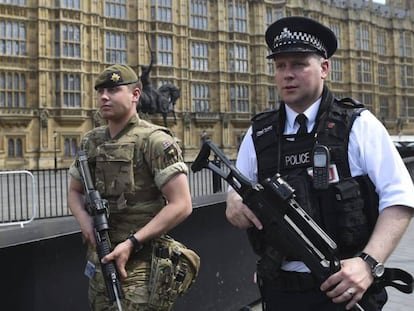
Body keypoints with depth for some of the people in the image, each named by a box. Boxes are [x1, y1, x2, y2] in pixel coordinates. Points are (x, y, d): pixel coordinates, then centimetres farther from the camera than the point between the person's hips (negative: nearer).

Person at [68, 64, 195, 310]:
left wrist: (132, 243, -18)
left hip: (140, 262, -6)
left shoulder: (155, 141, -12)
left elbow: (181, 206, -16)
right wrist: (84, 219, -2)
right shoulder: (91, 142, 8)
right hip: (100, 258, 6)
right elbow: (75, 191, 20)